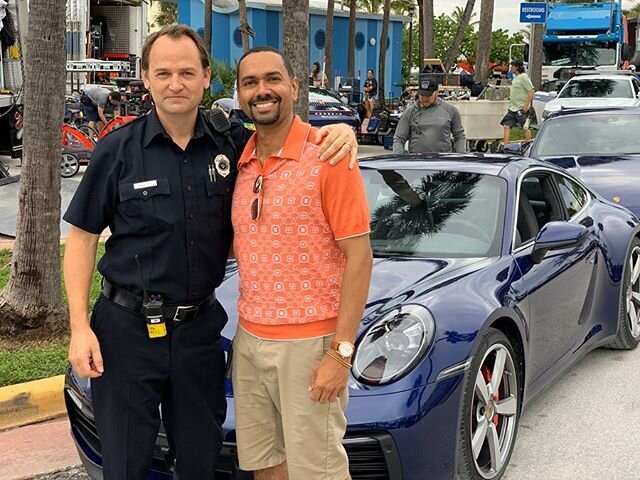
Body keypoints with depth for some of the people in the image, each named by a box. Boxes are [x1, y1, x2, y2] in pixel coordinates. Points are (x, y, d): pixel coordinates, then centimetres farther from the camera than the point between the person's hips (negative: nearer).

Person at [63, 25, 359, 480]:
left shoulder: (231, 145, -1)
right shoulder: (117, 151, -7)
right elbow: (82, 238, -3)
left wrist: (337, 131, -12)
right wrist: (80, 328, -10)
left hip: (200, 326, 2)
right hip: (127, 328, -2)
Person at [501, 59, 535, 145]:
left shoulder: (523, 77, -13)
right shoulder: (515, 77, 14)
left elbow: (531, 91, -19)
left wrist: (526, 105, -22)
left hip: (522, 109, -9)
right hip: (512, 109, 9)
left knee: (525, 128, 0)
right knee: (506, 126, 3)